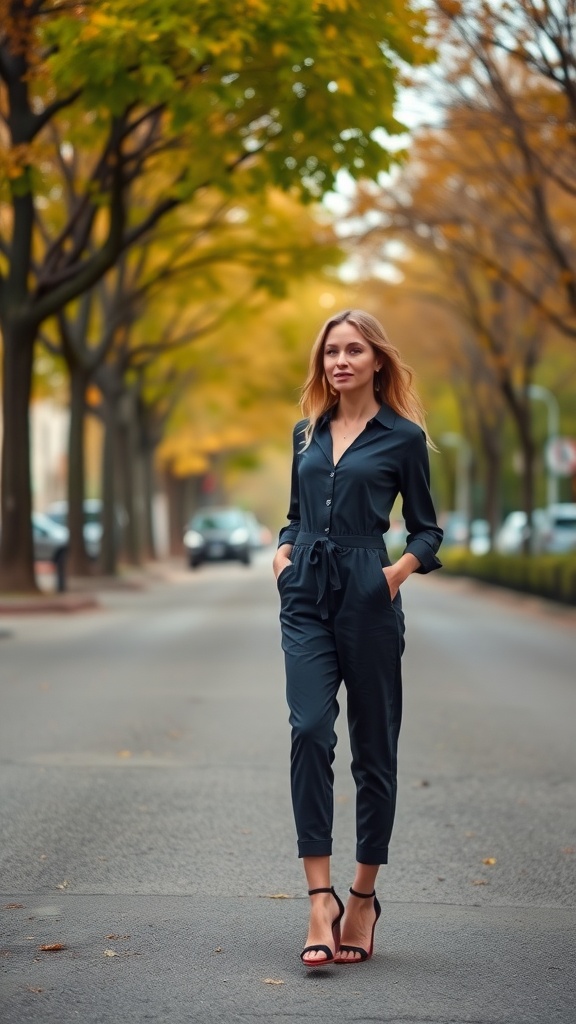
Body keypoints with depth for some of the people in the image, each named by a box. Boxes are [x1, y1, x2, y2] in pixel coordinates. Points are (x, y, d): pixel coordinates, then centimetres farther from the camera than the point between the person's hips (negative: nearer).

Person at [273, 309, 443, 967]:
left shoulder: (403, 436, 2)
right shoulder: (307, 433, 14)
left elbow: (427, 528, 6)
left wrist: (400, 571, -12)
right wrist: (283, 554, 4)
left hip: (367, 597, -3)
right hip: (307, 598, 3)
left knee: (373, 745, 5)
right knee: (310, 730, -14)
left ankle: (363, 897, 18)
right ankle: (320, 900, -16)